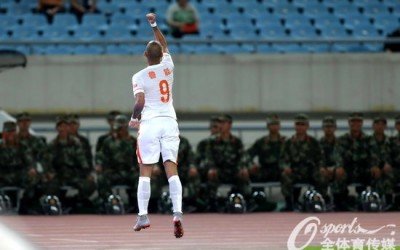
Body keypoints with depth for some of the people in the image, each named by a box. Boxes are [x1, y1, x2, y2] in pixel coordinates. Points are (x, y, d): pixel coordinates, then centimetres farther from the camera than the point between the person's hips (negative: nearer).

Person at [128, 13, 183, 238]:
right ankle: (177, 214, -17)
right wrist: (154, 24, 34)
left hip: (149, 124, -3)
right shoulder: (168, 67, 7)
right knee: (172, 169, -4)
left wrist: (134, 119, 6)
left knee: (145, 171, 4)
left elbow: (140, 102, -12)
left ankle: (143, 216, 3)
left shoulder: (139, 77, -4)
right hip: (169, 122, 3)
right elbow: (165, 45, 26)